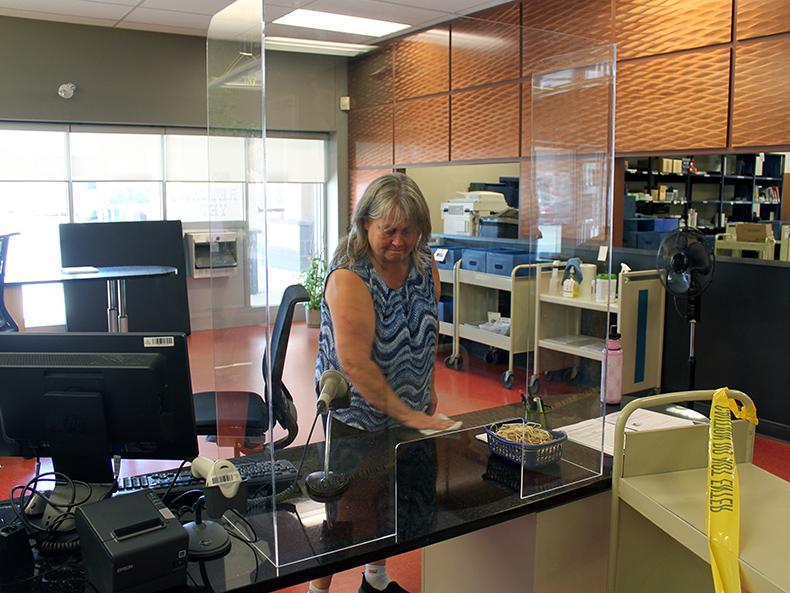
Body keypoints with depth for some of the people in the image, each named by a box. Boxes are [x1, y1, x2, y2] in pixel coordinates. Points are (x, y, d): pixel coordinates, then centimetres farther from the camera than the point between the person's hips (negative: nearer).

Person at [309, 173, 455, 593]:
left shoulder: (425, 265, -4)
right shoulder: (348, 278, -25)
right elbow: (355, 363, -29)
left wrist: (428, 388, 13)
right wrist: (408, 415, -25)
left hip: (407, 409, 6)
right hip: (355, 413, -6)